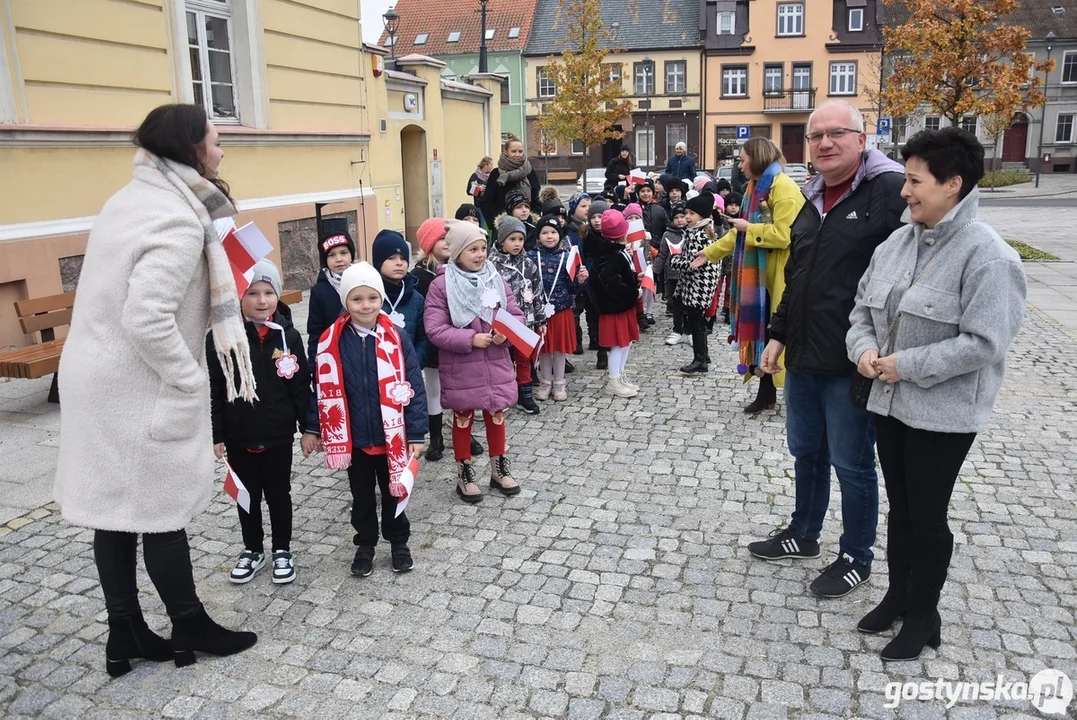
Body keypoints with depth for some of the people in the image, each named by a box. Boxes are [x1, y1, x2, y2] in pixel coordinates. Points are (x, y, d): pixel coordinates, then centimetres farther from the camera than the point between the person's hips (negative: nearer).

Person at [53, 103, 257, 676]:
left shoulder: (135, 196, 9)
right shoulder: (179, 223, -21)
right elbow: (147, 320, -28)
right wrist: (192, 383, -17)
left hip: (101, 376, 9)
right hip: (138, 389, -9)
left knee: (116, 507, 14)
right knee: (161, 509, 5)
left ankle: (125, 635, 27)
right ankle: (190, 627, 22)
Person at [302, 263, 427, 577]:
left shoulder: (397, 338, -11)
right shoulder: (331, 341, -7)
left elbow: (414, 388, -9)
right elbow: (323, 388, 1)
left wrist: (416, 433, -10)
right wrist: (312, 429, 3)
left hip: (392, 436, -1)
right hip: (353, 438, 1)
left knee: (393, 490, 16)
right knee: (361, 494, 18)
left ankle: (398, 541, 35)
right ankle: (365, 543, 36)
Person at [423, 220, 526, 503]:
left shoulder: (496, 280, 0)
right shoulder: (441, 286, -13)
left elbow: (516, 315, 3)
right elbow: (435, 330, -16)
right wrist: (470, 339, -22)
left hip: (496, 364, 4)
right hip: (460, 368, -4)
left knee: (496, 415, 16)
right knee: (463, 419, 12)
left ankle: (499, 469, 34)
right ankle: (464, 474, 28)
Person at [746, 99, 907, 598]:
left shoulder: (891, 192, -14)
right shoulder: (815, 198, 13)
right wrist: (778, 333, 16)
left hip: (852, 364, -8)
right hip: (803, 357, 8)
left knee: (851, 463, 8)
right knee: (805, 452, 21)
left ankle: (856, 557, 27)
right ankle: (803, 534, 40)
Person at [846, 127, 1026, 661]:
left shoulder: (987, 255, -18)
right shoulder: (899, 240, 4)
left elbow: (983, 343, -22)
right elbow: (864, 306, 11)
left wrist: (906, 365, -20)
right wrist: (864, 348, -8)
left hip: (943, 412, -6)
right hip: (890, 401, 7)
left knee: (928, 515, 8)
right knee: (899, 506, 20)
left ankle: (924, 615, 29)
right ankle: (898, 595, 39)